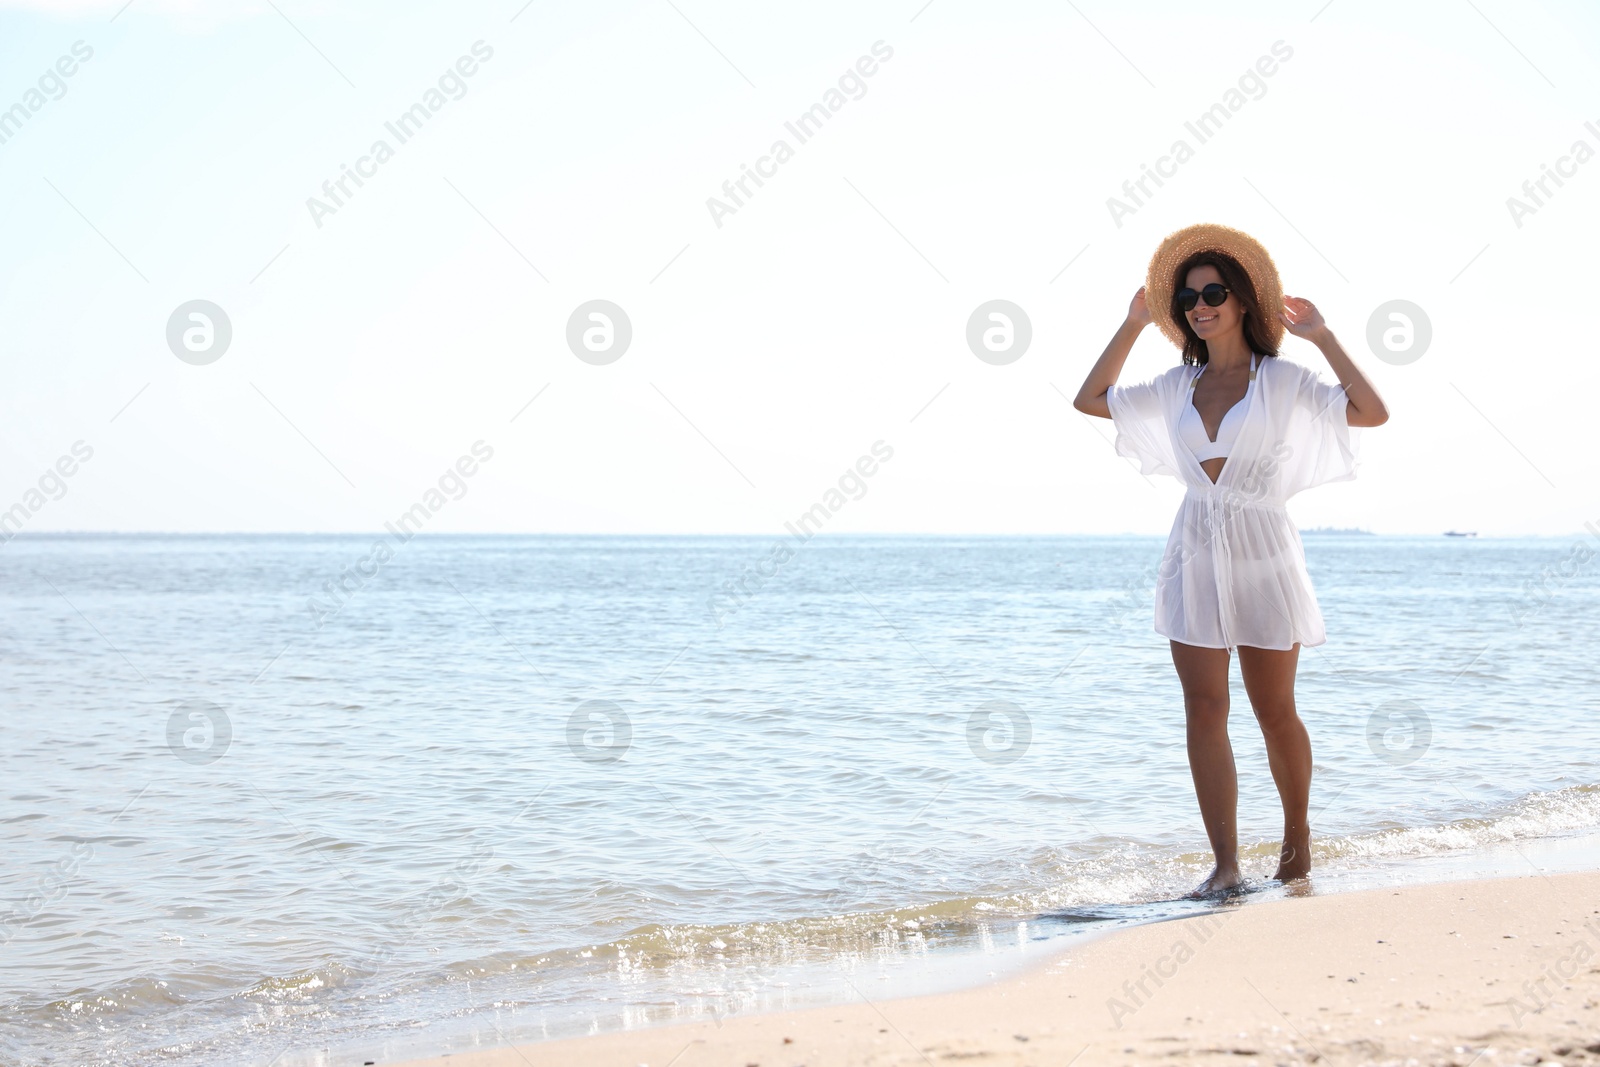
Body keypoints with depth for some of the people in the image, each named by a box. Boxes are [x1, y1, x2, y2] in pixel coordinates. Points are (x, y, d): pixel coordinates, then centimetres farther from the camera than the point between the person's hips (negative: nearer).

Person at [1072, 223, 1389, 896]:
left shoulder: (1282, 381, -1)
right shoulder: (1177, 387, 10)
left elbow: (1372, 412, -12)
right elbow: (1090, 400, 14)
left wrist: (1323, 338, -10)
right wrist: (1133, 327, 12)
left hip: (1260, 551, -3)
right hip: (1194, 554, 3)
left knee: (1274, 710, 6)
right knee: (1204, 709, -5)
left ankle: (1297, 832, 31)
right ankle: (1225, 866, -4)